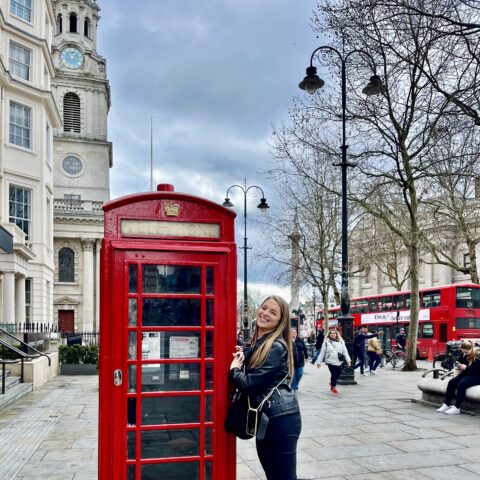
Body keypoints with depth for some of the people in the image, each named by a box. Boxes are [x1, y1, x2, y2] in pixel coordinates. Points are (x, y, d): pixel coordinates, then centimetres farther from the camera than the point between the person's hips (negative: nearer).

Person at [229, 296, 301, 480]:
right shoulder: (257, 343, 12)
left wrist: (234, 369, -1)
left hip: (281, 417, -9)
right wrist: (242, 354, 1)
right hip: (264, 417, 9)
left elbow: (249, 383, -20)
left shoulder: (277, 347, -17)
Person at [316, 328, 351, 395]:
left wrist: (348, 360, -4)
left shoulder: (341, 342, 7)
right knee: (334, 374, -8)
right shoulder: (326, 342, 1)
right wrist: (319, 361, 2)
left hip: (339, 362, 3)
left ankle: (332, 383, 40)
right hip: (330, 361, -3)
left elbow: (345, 351, 5)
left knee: (338, 374, 9)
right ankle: (333, 387, 14)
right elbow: (322, 352, 3)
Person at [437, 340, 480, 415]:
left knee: (462, 383, -31)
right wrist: (458, 365, -5)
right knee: (451, 382, -15)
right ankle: (446, 405, -12)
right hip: (467, 373, 7)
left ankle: (456, 408, -27)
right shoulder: (464, 354, 3)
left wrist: (466, 368, -26)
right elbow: (459, 361, 18)